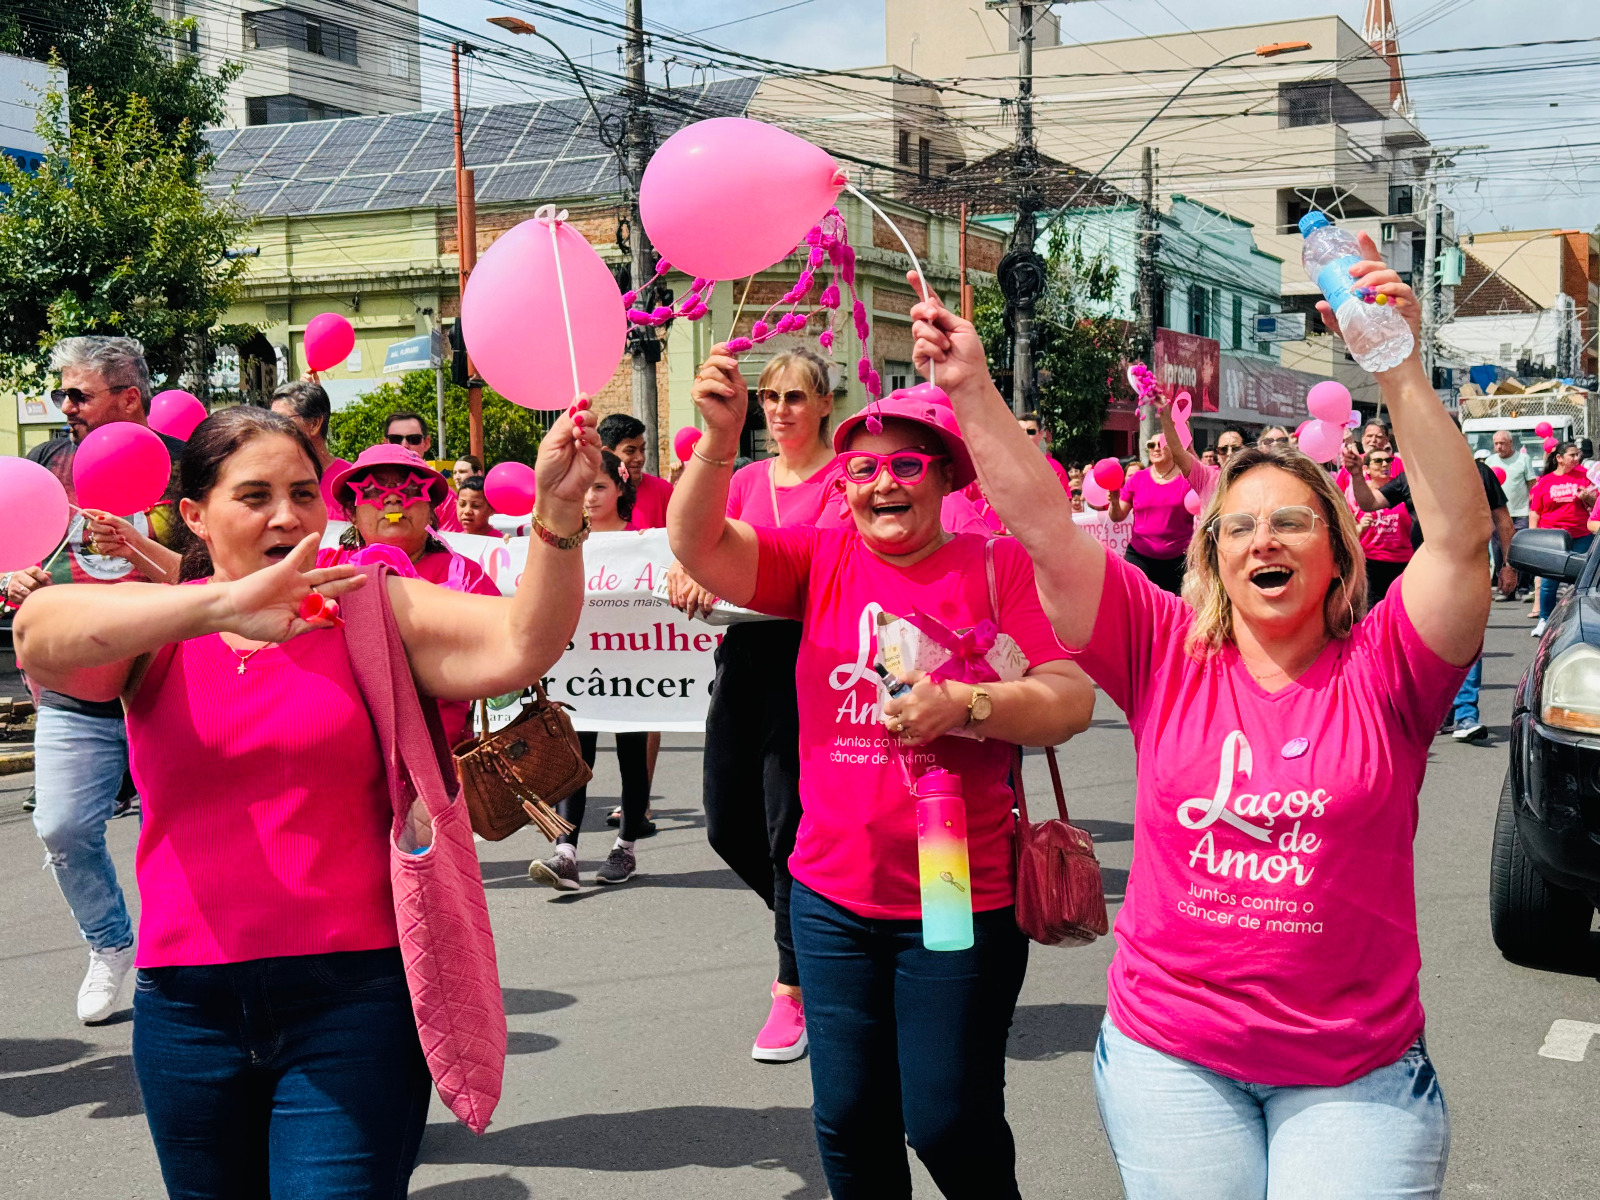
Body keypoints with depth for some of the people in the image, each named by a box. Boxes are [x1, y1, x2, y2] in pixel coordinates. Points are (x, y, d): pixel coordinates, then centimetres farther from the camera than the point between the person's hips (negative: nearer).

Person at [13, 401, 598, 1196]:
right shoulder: (154, 634, 3)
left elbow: (519, 646, -13)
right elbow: (39, 634, -19)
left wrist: (557, 514, -31)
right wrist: (222, 603, -35)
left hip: (355, 992, -2)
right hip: (189, 1005, 3)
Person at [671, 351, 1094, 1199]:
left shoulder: (998, 566, -5)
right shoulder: (822, 559, 3)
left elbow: (1071, 701, -11)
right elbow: (700, 547, -10)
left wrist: (964, 705, -28)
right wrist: (719, 440, -26)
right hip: (834, 894, 3)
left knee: (948, 1121, 5)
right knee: (848, 1118, 14)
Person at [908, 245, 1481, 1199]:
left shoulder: (1382, 670, -5)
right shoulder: (1168, 653, -1)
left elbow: (1462, 537, -18)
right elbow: (1046, 531, -7)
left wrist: (1400, 372, -26)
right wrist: (973, 389, -15)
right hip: (1173, 1050, 1)